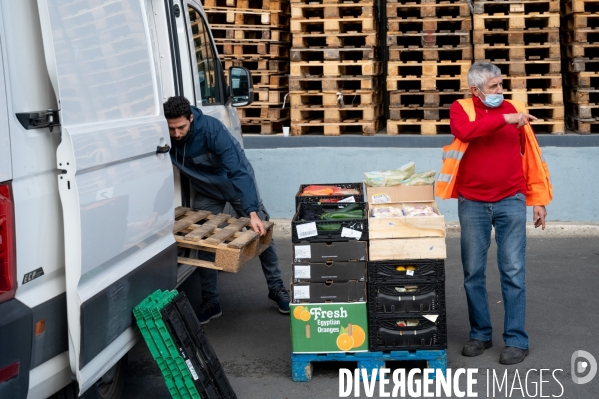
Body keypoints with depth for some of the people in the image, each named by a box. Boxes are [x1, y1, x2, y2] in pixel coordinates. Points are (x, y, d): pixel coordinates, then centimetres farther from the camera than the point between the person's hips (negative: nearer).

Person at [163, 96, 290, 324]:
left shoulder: (212, 129, -36)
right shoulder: (165, 138, -24)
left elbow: (238, 171, -40)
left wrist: (252, 212, -48)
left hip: (237, 182, -3)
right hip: (206, 190, 3)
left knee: (261, 232, 3)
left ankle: (276, 288, 21)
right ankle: (211, 302, 11)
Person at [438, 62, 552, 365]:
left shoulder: (515, 110, 5)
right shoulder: (460, 109, 2)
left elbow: (531, 156, 7)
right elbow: (465, 131, -23)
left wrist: (539, 199, 5)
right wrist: (504, 119, -24)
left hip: (511, 201, 0)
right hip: (472, 204, 0)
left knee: (513, 272, -1)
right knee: (473, 272, 7)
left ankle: (516, 340, 6)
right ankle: (480, 334, 20)